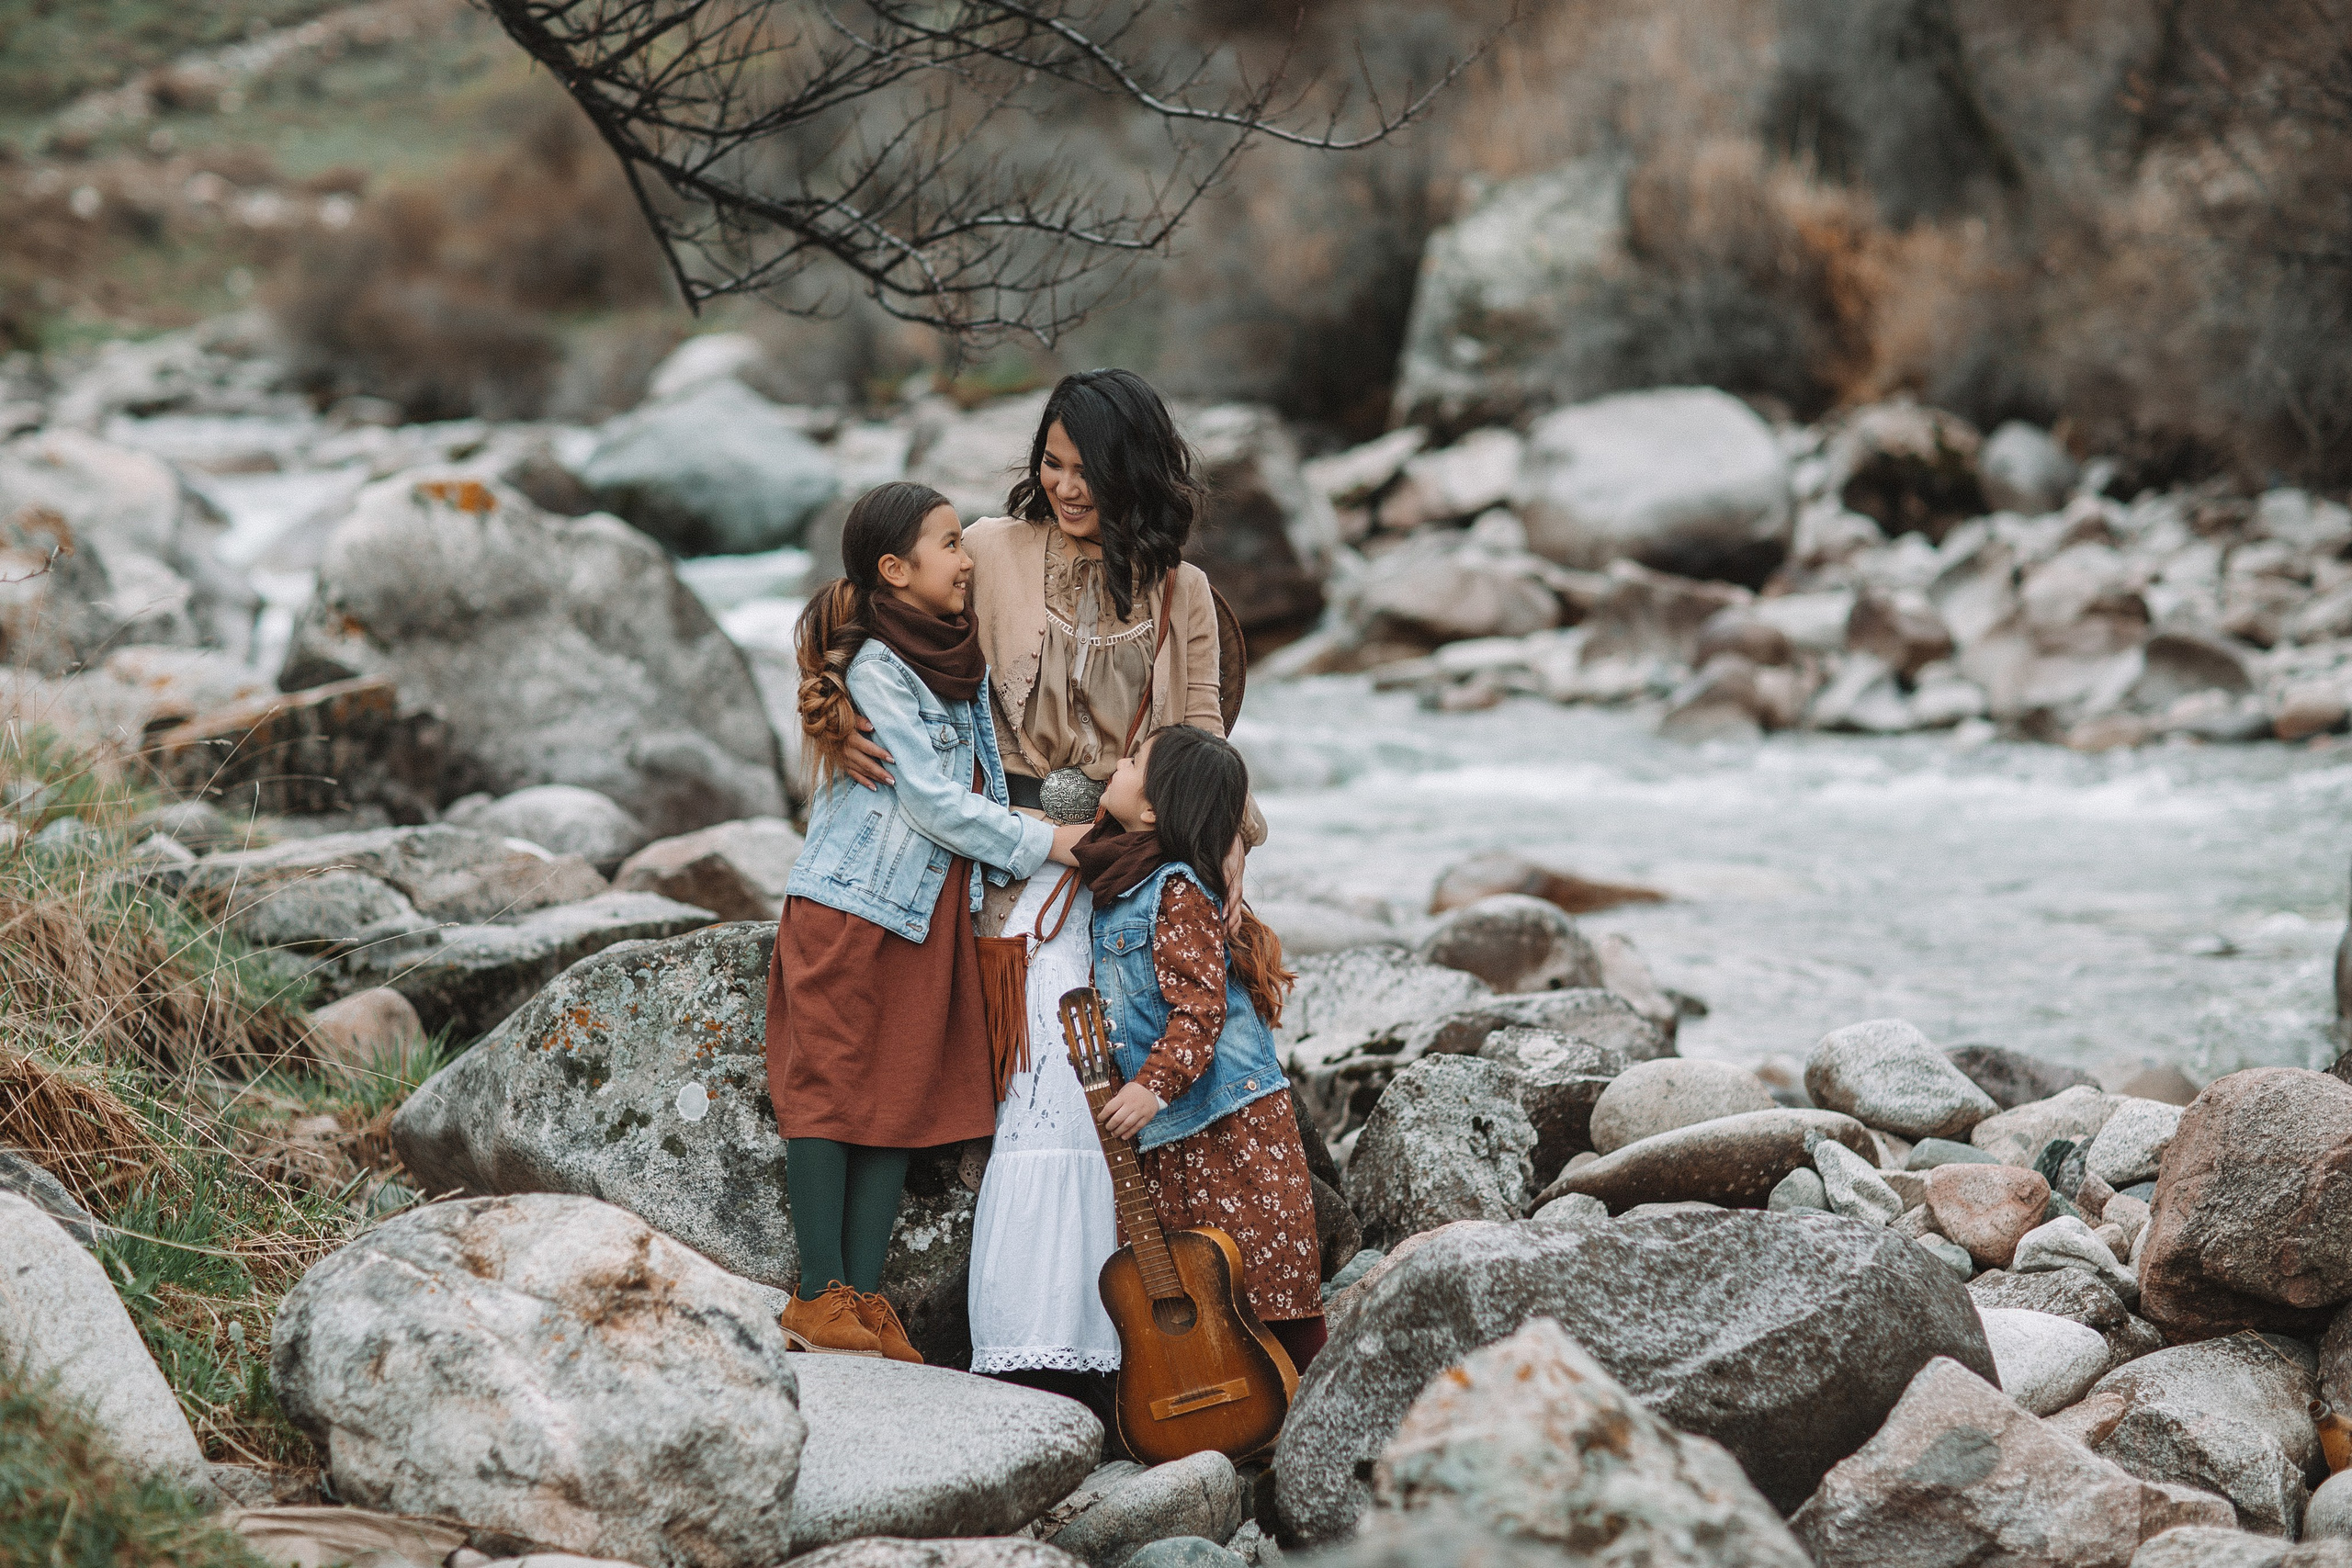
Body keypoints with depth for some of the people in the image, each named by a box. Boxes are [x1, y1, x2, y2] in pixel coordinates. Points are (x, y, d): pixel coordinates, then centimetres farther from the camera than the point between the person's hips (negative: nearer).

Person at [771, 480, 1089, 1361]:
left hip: (928, 911, 8)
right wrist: (1041, 844, -12)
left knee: (904, 1093, 5)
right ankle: (819, 1297, 2)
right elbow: (931, 801, -16)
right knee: (833, 1089, -2)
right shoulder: (875, 669, -14)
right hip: (849, 904, -8)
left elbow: (974, 785, 25)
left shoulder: (960, 662, 11)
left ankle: (864, 1296, 9)